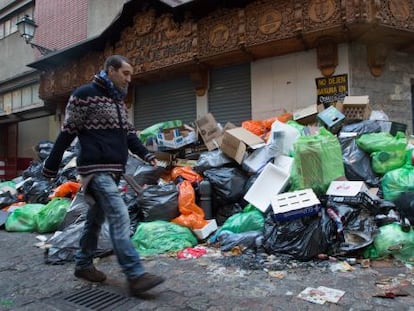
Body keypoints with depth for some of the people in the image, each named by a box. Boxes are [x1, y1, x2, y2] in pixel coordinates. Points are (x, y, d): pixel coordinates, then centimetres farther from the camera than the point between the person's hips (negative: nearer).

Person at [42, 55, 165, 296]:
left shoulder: (119, 100, 18)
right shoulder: (85, 94, -7)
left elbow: (128, 134, 17)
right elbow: (67, 133, -7)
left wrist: (146, 154, 2)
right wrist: (51, 166, -3)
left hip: (114, 170, 9)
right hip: (96, 168, -9)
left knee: (96, 218, 15)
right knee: (119, 217, -16)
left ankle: (83, 264, 30)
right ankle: (136, 276, -14)